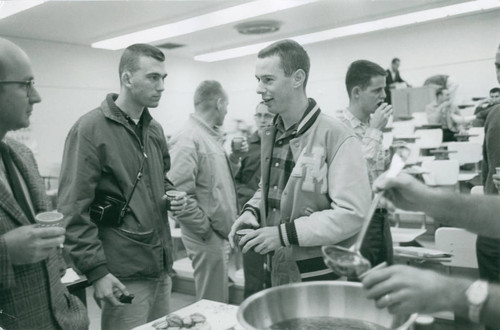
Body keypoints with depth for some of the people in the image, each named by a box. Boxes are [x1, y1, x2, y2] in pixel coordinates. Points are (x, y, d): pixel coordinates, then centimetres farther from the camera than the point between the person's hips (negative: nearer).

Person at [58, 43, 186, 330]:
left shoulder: (155, 129, 11)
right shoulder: (90, 129, -12)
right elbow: (74, 210, -15)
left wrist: (171, 194, 3)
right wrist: (97, 271, -20)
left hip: (162, 267, 7)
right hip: (123, 275, -7)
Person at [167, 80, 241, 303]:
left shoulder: (212, 136, 11)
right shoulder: (187, 140, -18)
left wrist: (234, 157, 3)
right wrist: (207, 231, -17)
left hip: (222, 235, 9)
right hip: (207, 239, -9)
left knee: (223, 301, 20)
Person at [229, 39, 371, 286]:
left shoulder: (337, 137, -18)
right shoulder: (270, 136, 7)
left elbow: (352, 213, -23)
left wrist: (284, 233, -24)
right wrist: (252, 211, -2)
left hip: (323, 275, -6)